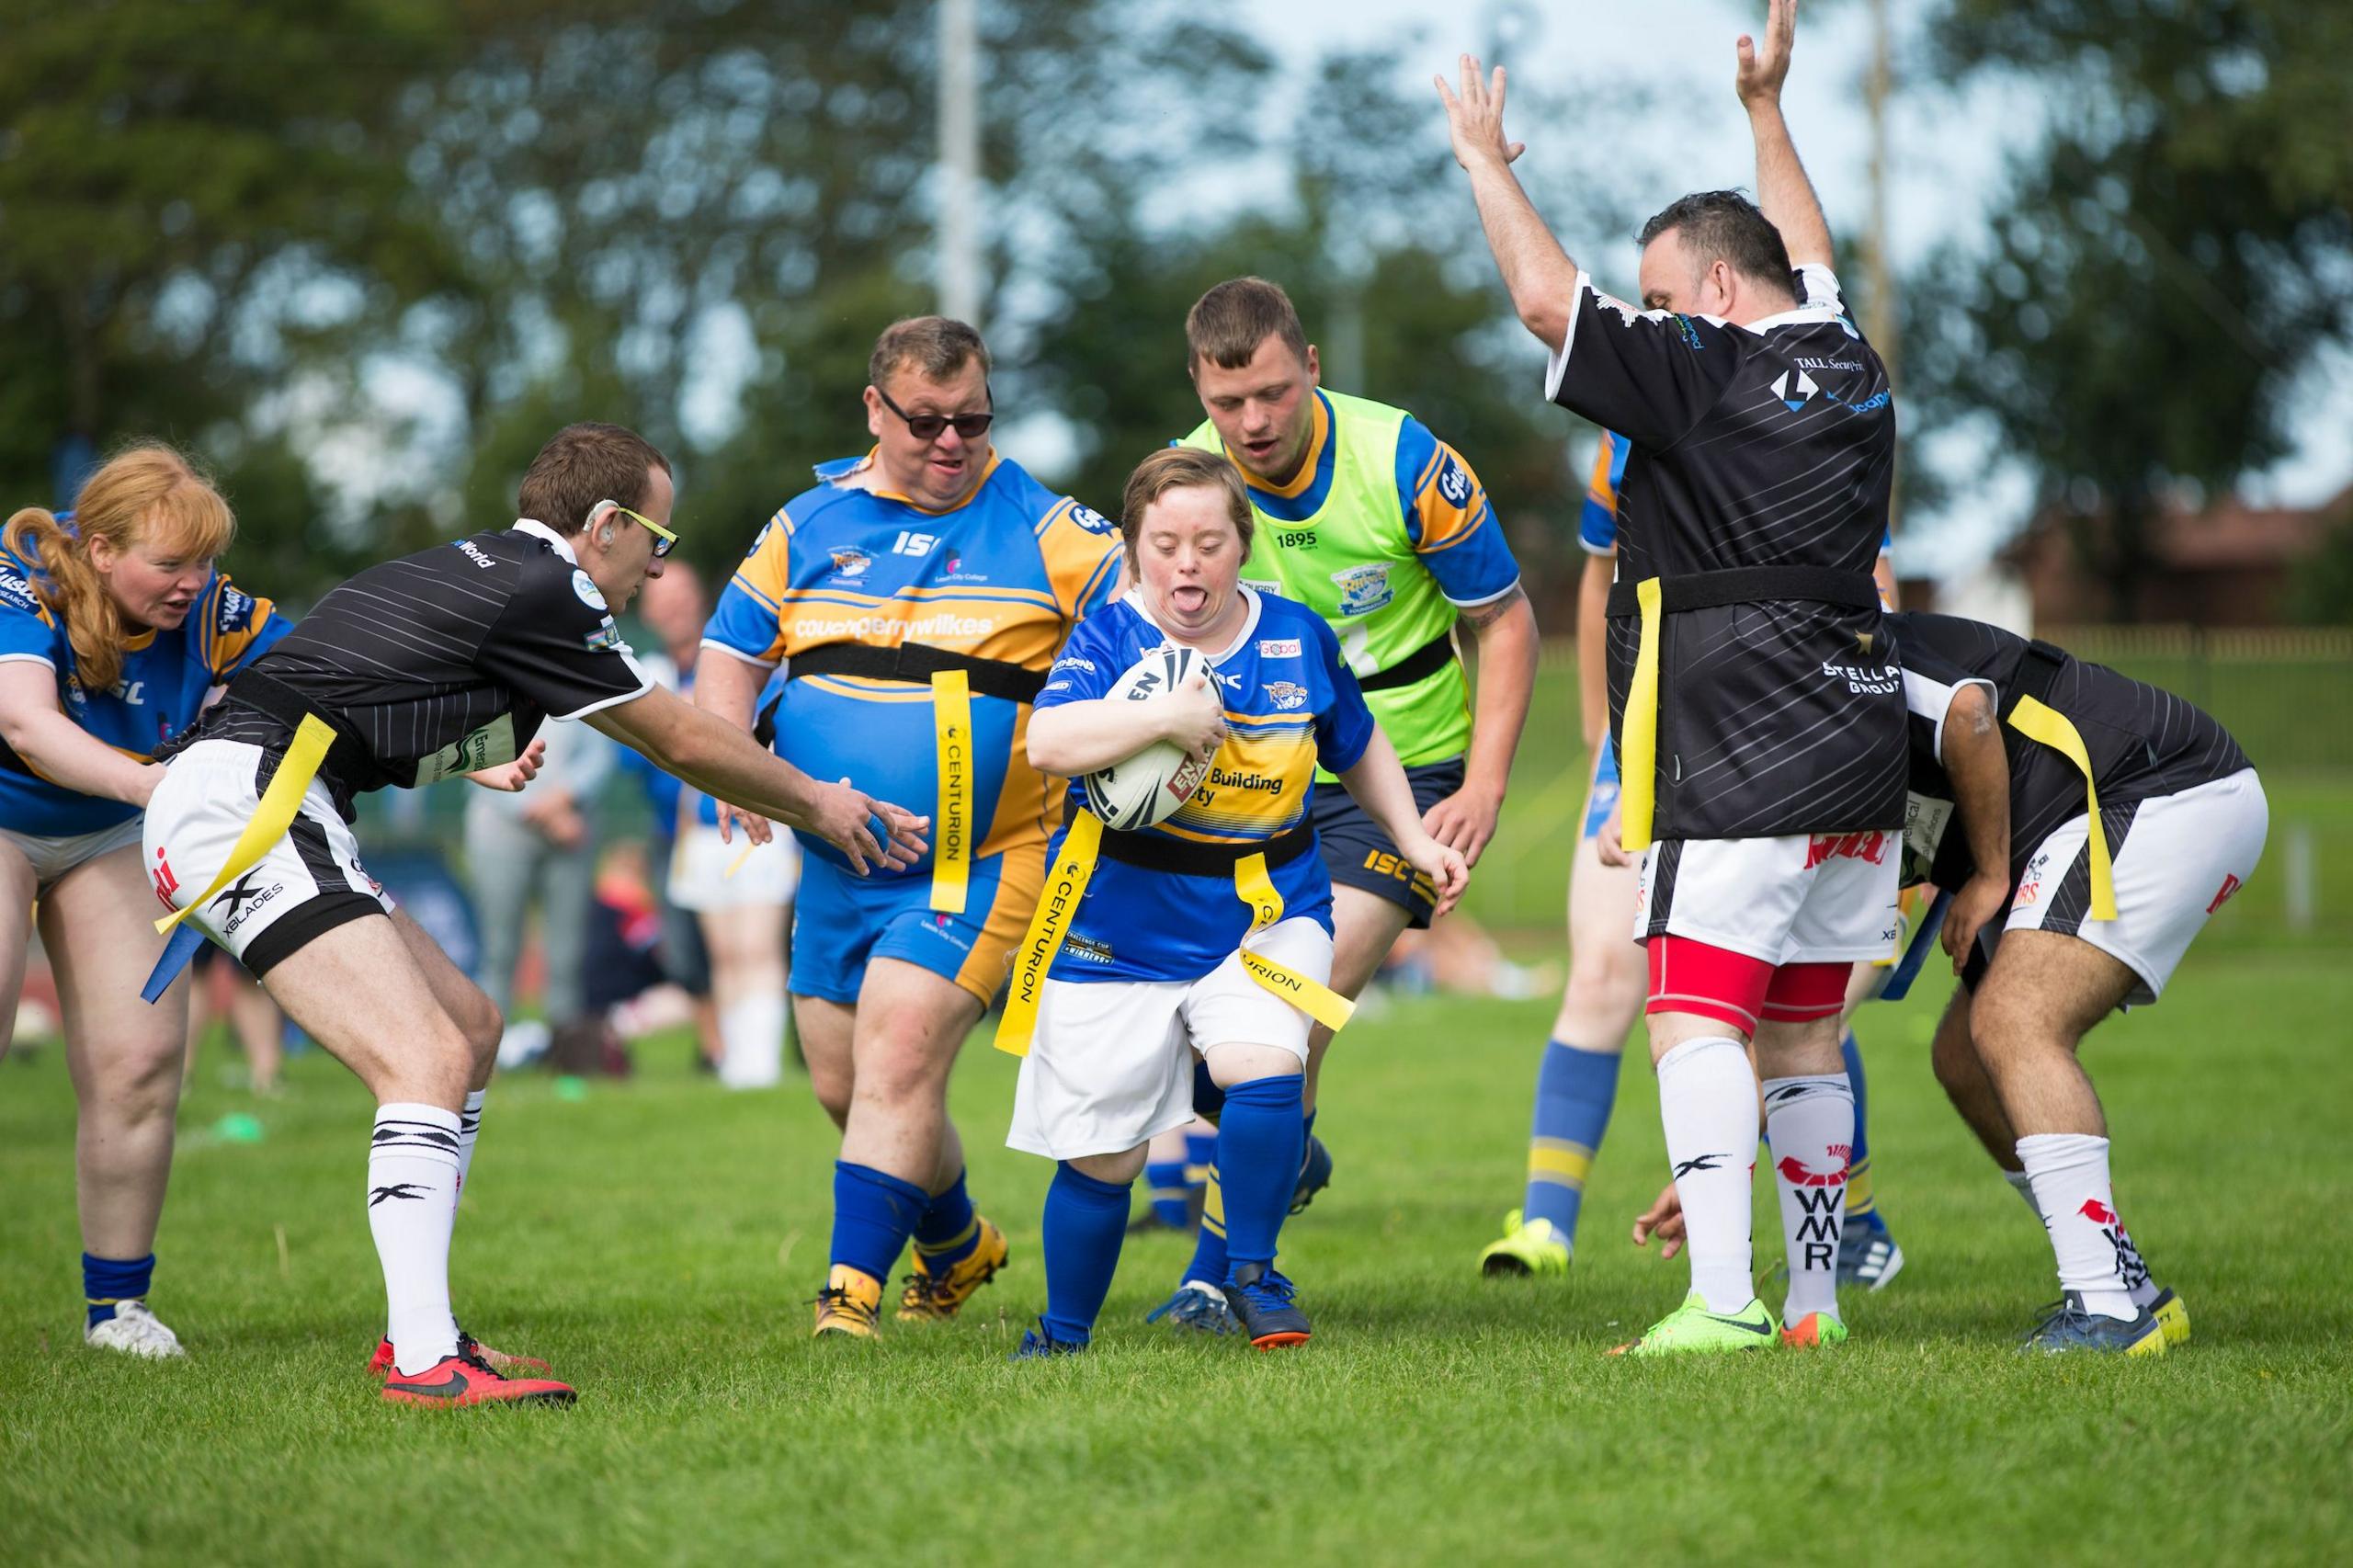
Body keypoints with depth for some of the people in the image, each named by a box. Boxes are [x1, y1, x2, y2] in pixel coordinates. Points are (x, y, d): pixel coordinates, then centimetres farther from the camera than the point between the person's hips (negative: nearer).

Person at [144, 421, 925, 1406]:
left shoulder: (474, 569, 20)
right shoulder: (540, 594, -6)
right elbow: (685, 744, 4)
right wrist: (822, 806, 19)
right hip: (245, 801, -11)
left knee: (470, 1025, 17)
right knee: (431, 1063, -19)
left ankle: (413, 1328, 18)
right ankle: (425, 1362, -27)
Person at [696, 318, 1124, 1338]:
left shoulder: (1044, 529, -4)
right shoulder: (806, 526, 7)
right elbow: (731, 651, 15)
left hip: (981, 864, -5)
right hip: (835, 869, 5)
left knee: (897, 1067, -19)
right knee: (842, 1087, 12)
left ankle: (851, 1292, -17)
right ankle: (958, 1247, 36)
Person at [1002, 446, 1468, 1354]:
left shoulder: (1298, 640, 1)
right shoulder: (1109, 641, -9)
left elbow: (1359, 745, 20)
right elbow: (1048, 744, -29)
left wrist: (1415, 841, 14)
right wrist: (1168, 715, -36)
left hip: (1265, 916, 2)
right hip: (1119, 931, -1)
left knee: (1262, 1066, -26)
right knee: (1100, 1154, 3)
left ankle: (1251, 1274, -5)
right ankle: (1062, 1335, 26)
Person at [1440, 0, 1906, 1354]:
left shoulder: (1702, 370, -7)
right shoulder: (1846, 366, 15)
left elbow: (1549, 299, -11)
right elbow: (1814, 268, 35)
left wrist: (1488, 164, 4)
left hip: (1743, 759, -8)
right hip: (1861, 736, 8)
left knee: (1695, 1019, -11)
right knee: (1802, 1032, 12)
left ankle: (1724, 1298, -22)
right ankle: (1816, 1298, 15)